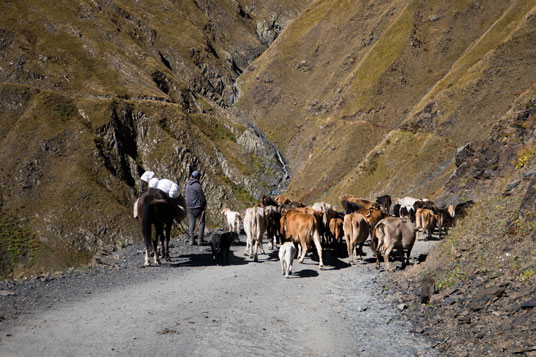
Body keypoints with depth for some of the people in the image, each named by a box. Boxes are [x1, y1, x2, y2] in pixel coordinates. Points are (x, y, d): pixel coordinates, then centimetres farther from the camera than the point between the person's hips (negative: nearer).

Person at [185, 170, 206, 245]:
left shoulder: (188, 185, 9)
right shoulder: (197, 185, -15)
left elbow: (187, 196, 14)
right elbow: (201, 196, -12)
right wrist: (204, 204, 4)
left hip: (189, 206, 7)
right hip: (198, 206, -7)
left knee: (192, 223, 10)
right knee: (201, 223, 2)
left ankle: (191, 240, 7)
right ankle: (200, 240, -2)